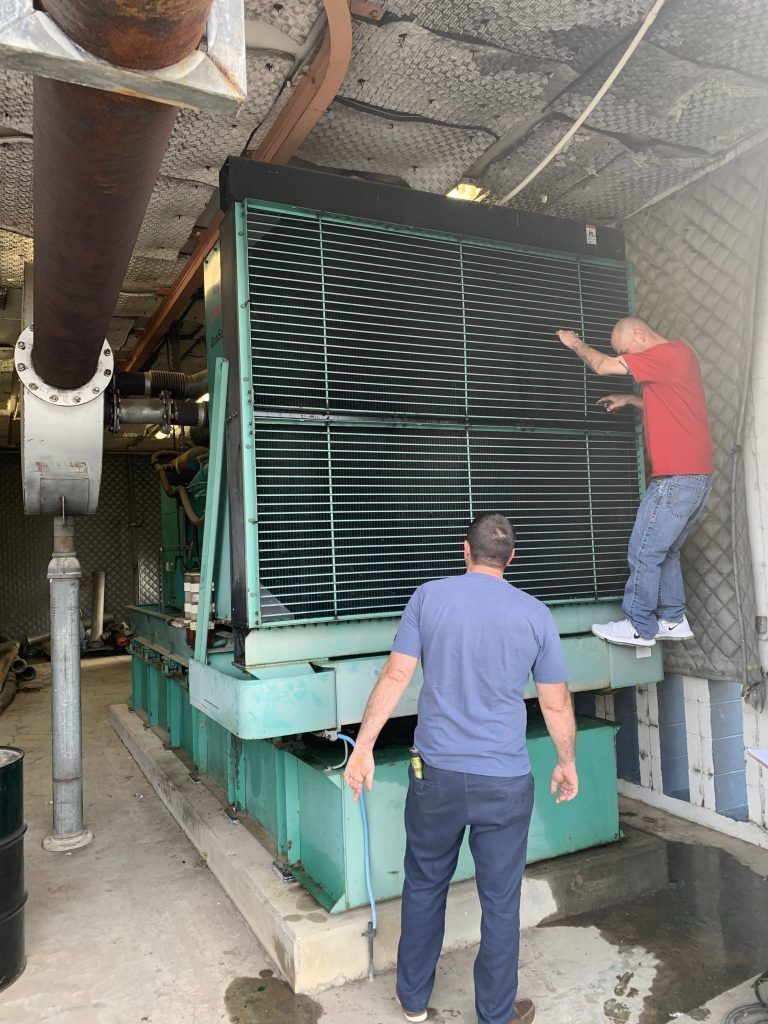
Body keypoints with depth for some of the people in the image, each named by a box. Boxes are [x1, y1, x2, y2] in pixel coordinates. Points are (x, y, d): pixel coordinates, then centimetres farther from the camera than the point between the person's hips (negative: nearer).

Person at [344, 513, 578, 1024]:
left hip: (436, 775, 1)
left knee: (424, 886, 19)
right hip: (505, 784, -1)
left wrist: (364, 746, 4)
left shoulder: (429, 596, -5)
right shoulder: (536, 614, -4)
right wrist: (568, 763, 18)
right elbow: (557, 704, 3)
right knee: (501, 902, 14)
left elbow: (395, 678, -5)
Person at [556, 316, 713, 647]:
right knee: (666, 551, 16)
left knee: (644, 552, -4)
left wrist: (575, 343, 7)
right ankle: (673, 619, 21)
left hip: (676, 477, -10)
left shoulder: (666, 353, -12)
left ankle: (639, 627, 2)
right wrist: (629, 399, 19)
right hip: (696, 476, 10)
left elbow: (602, 366, -10)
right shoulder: (680, 353, 18)